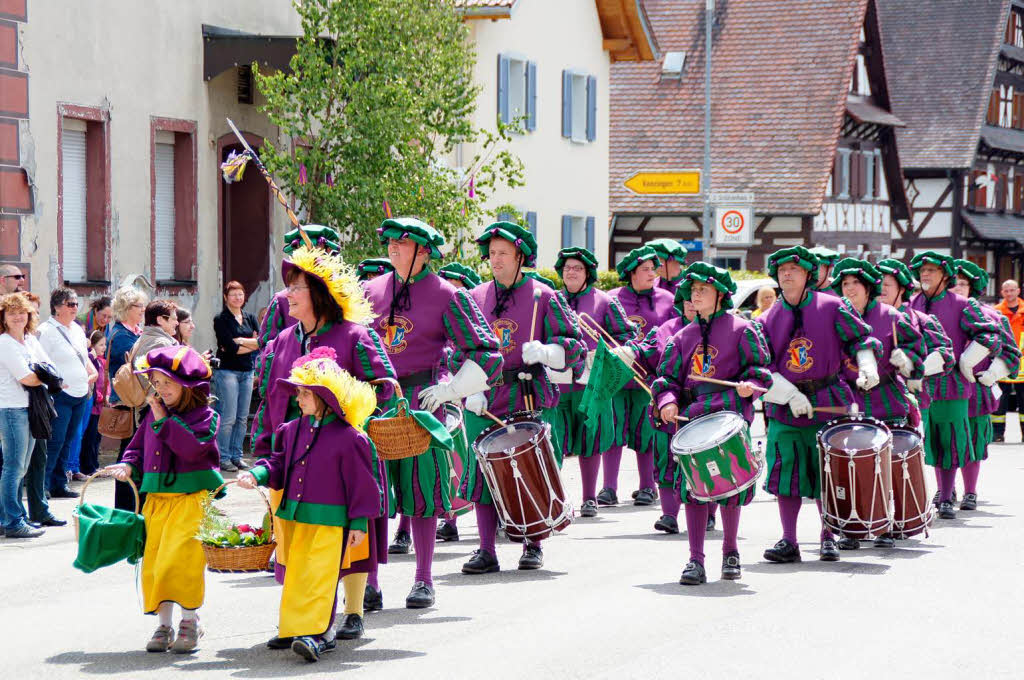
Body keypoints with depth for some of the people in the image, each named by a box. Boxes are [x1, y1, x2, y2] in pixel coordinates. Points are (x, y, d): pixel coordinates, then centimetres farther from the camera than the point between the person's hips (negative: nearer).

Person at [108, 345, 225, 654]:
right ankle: (164, 625, 14)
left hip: (193, 498, -6)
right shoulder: (153, 414, 13)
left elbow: (192, 448, -22)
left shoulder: (204, 415, -5)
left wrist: (164, 420, -16)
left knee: (181, 557, -15)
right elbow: (138, 447, 22)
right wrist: (129, 466, 1)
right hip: (157, 498, 6)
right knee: (155, 560, 4)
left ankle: (190, 619, 1)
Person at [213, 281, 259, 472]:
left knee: (242, 418, 6)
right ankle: (223, 458, -3)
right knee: (228, 418, -9)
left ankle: (236, 456, 14)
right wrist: (252, 344, -5)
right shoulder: (221, 319, -4)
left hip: (246, 371, 6)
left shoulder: (250, 318, 14)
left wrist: (240, 341, -8)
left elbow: (262, 342, 3)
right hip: (227, 370, -6)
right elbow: (230, 348, -14)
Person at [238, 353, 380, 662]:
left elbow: (360, 482, -7)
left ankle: (314, 633, -18)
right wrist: (259, 474, -4)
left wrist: (359, 523, -6)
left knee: (319, 576, -13)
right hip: (295, 518, 7)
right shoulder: (293, 430, 8)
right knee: (297, 575, 11)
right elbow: (281, 463, 16)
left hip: (330, 521, -7)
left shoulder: (348, 437, -10)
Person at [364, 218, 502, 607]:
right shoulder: (372, 291, 12)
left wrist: (450, 388, -9)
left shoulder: (446, 296, -1)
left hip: (421, 399, -3)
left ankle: (423, 581, 9)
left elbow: (486, 353, -1)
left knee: (420, 487, -1)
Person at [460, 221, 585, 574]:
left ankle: (533, 547, 16)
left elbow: (576, 346, -1)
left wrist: (544, 350, -21)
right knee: (483, 474, -2)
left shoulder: (544, 297, 2)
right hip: (485, 401, 3)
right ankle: (486, 551, 3)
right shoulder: (475, 298, 11)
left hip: (531, 398, -2)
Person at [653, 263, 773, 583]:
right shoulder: (684, 336, 16)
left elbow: (760, 367, 2)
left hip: (731, 415, -3)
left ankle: (730, 552, 23)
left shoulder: (741, 329, 5)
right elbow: (668, 375, 14)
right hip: (693, 417, 3)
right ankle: (696, 561, -4)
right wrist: (668, 401, -6)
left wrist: (750, 384, -19)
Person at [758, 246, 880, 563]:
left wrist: (867, 367, -13)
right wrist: (790, 395, -11)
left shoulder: (832, 307, 1)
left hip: (828, 404, -1)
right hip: (784, 409, 2)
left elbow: (860, 337, 5)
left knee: (826, 476, 3)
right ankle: (788, 542, 4)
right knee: (785, 475, -2)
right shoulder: (768, 320, 6)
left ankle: (828, 538, 16)